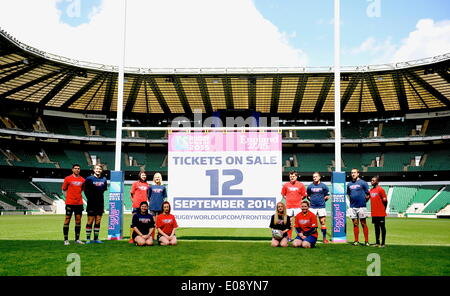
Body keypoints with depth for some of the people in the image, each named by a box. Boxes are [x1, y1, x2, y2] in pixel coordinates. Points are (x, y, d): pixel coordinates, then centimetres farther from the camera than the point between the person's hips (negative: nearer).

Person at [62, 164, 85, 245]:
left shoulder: (82, 180, 8)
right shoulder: (68, 178, -1)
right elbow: (63, 190, 7)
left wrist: (78, 195, 10)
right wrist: (68, 196, -2)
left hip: (79, 203, 4)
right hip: (69, 203, -4)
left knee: (78, 220, 6)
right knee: (67, 220, -3)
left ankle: (77, 239, 14)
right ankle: (66, 240, 3)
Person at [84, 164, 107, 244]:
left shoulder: (104, 179, 9)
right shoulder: (89, 179, -3)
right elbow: (86, 190, -1)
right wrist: (90, 198, -5)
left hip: (100, 203, 4)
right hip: (91, 203, -4)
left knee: (98, 221, 6)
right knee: (90, 221, -3)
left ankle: (96, 238, 13)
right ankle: (88, 239, 4)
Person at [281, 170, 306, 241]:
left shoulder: (301, 185, 2)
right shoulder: (286, 185, 6)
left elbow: (304, 195, 9)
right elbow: (283, 194, 16)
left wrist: (298, 199, 0)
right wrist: (288, 199, 4)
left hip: (298, 206, -1)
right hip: (289, 206, 1)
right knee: (289, 222, 5)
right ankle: (289, 237, 12)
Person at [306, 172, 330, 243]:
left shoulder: (323, 186, 3)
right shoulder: (310, 186, 7)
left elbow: (327, 196, 10)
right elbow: (307, 195, 18)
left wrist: (322, 200, 2)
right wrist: (312, 200, 6)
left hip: (321, 207, -1)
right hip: (312, 207, 1)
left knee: (323, 222, -1)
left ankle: (324, 238, 4)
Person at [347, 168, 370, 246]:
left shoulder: (362, 183, -2)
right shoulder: (349, 184, 12)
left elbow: (368, 194, 0)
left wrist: (364, 201, -3)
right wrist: (351, 201, 12)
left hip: (361, 207, -4)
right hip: (352, 207, 4)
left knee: (363, 224, -1)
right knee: (355, 224, 7)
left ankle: (366, 241, 2)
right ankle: (356, 241, 11)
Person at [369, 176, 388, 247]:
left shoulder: (380, 189, -10)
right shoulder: (371, 190, 12)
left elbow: (385, 200, -9)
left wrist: (384, 209, -3)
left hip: (380, 213, -7)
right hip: (374, 213, 7)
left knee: (382, 227, 1)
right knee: (376, 227, 11)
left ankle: (383, 243, 5)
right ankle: (377, 242, 18)